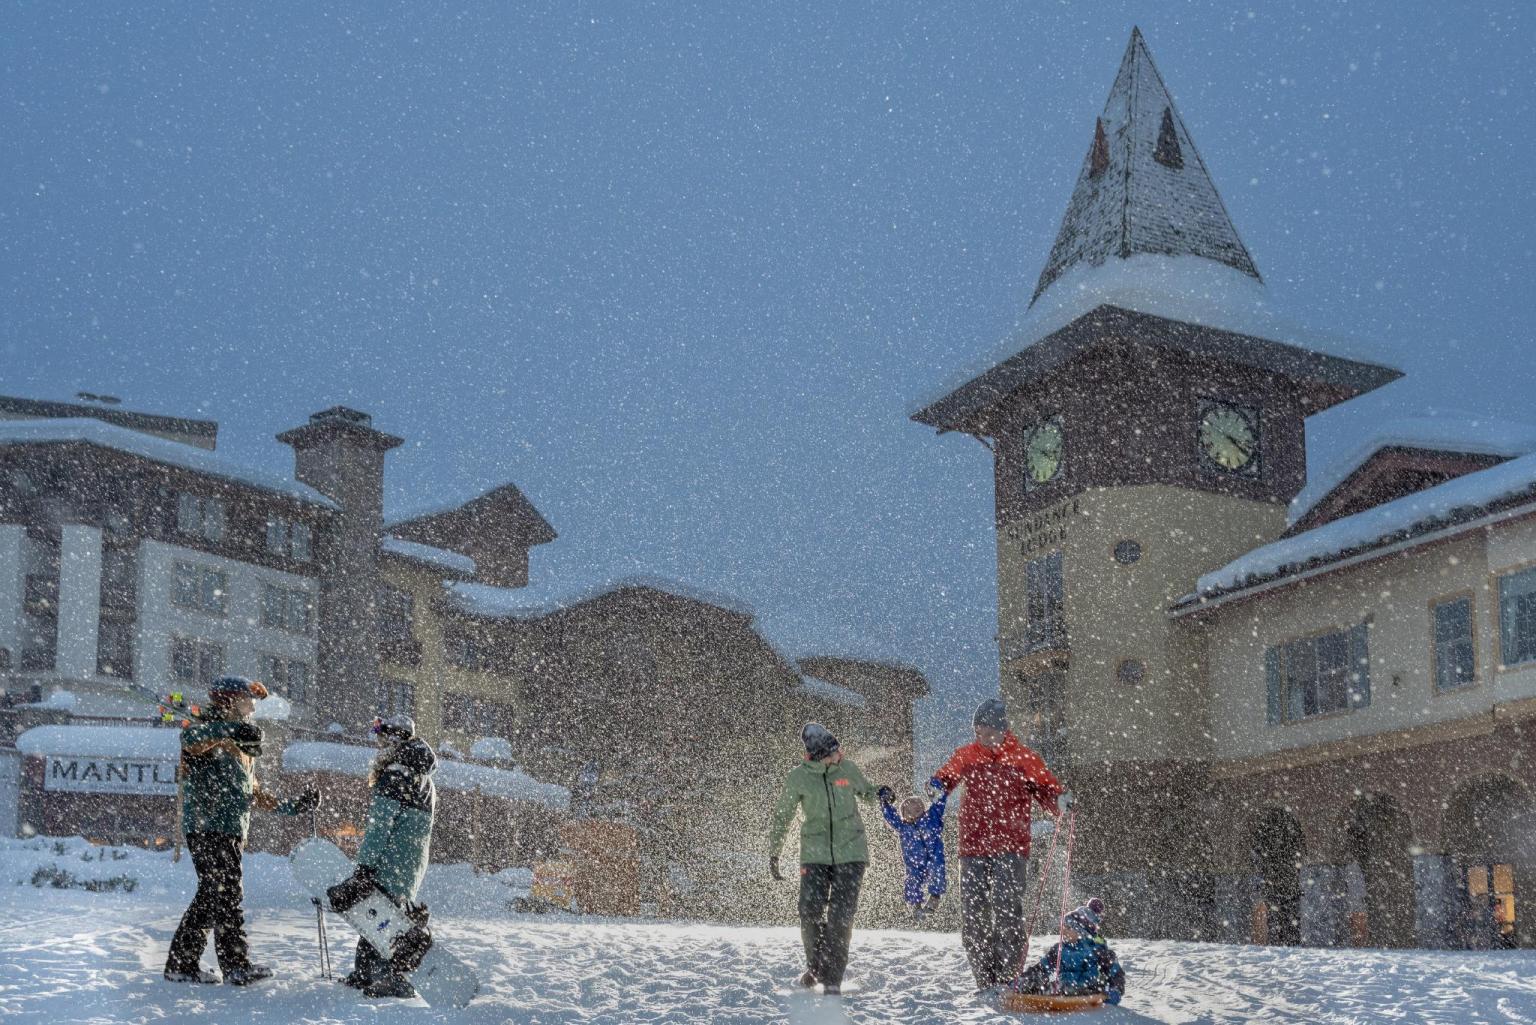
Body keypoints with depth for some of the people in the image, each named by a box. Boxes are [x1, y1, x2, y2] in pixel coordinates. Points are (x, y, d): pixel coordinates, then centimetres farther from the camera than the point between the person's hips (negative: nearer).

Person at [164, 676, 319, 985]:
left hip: (232, 831, 9)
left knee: (211, 896, 10)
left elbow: (252, 792, 30)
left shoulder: (241, 746, 25)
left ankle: (181, 964, 15)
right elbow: (191, 737, -30)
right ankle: (236, 965, -11)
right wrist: (230, 730, -44)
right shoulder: (205, 729, -4)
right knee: (226, 893, -11)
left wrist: (290, 806, 22)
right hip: (208, 828, -9)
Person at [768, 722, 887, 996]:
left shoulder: (847, 769, 0)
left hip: (850, 853, 0)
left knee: (840, 917, -7)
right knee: (810, 914, -8)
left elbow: (865, 790, 20)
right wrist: (773, 854, 7)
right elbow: (781, 817, 6)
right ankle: (816, 965, 18)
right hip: (815, 855, 0)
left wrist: (879, 793, -3)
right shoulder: (799, 777, -4)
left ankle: (833, 977, 4)